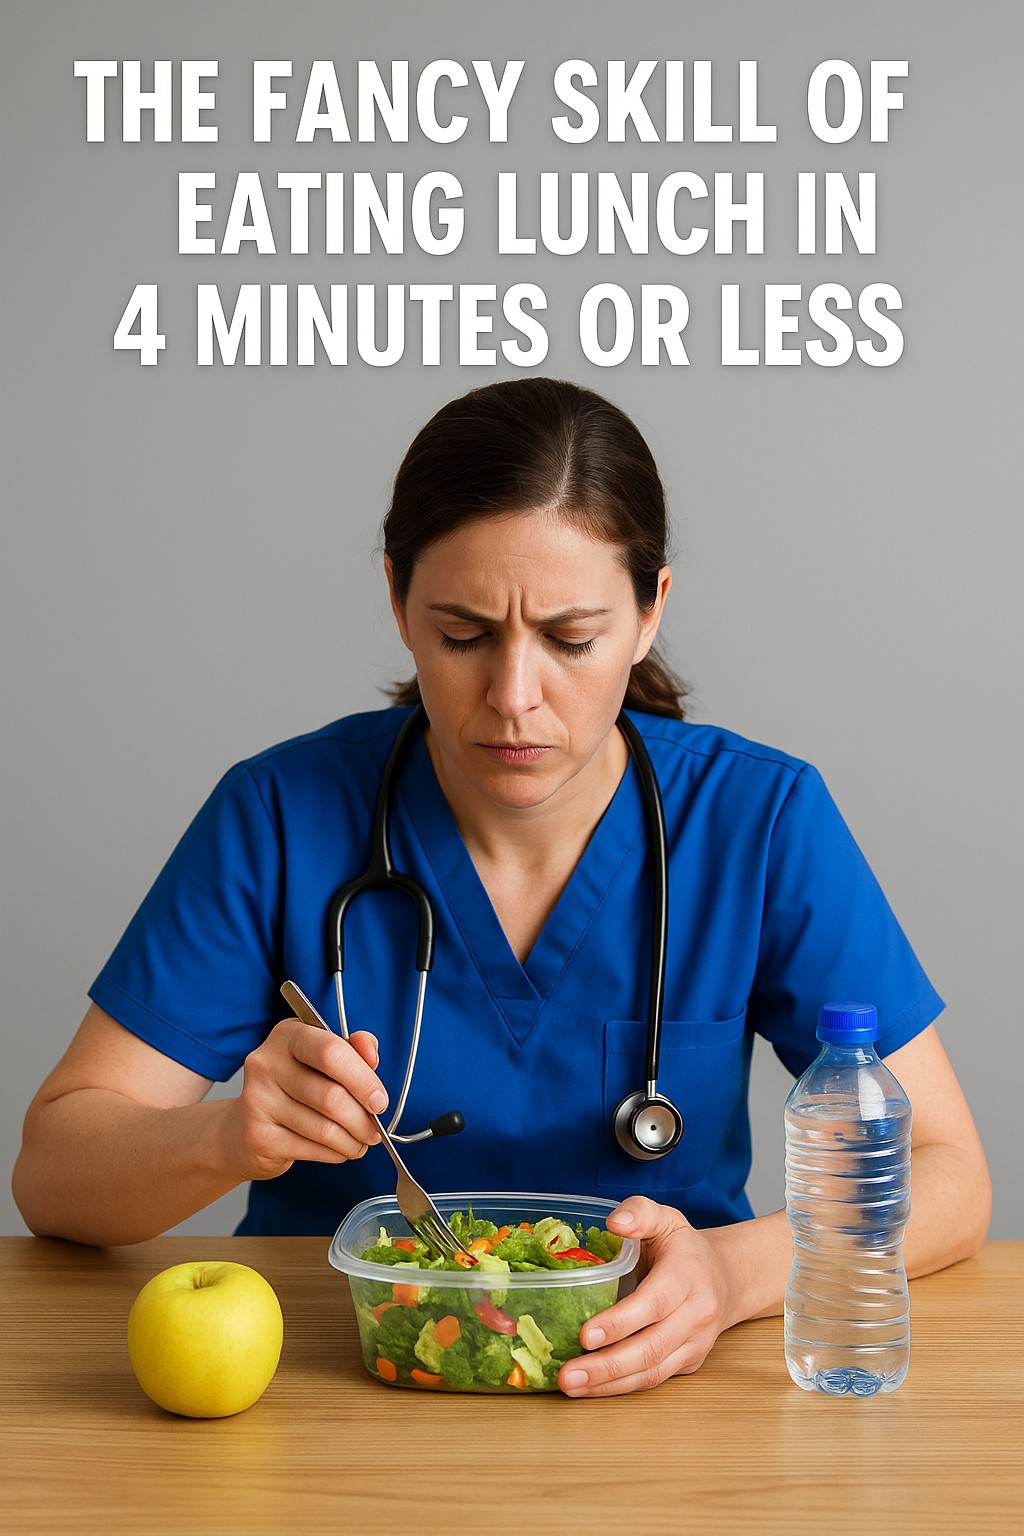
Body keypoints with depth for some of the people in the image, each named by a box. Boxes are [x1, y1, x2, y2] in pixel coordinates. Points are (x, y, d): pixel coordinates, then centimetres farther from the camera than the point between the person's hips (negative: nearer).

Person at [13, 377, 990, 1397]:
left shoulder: (760, 819, -9)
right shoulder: (280, 816, -9)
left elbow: (946, 1177, -8)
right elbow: (50, 1174, -8)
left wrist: (733, 1271, -28)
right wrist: (229, 1139, -30)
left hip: (650, 1391, 3)